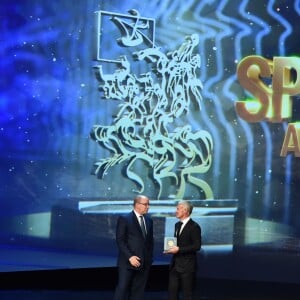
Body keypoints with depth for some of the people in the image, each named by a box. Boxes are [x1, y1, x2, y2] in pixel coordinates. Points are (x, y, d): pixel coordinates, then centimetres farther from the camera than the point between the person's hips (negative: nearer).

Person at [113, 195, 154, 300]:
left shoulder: (149, 220, 13)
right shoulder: (124, 219, -5)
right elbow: (120, 241, -10)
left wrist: (150, 258, 9)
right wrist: (130, 257, -17)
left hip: (144, 263, 6)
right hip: (127, 262, -6)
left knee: (138, 291, 7)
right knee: (122, 289, -5)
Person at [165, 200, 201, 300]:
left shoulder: (194, 226, -11)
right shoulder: (177, 225, 14)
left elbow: (197, 246, -16)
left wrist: (179, 249, -20)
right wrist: (172, 248, 2)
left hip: (187, 265, -8)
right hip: (175, 264, 8)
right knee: (172, 292, 8)